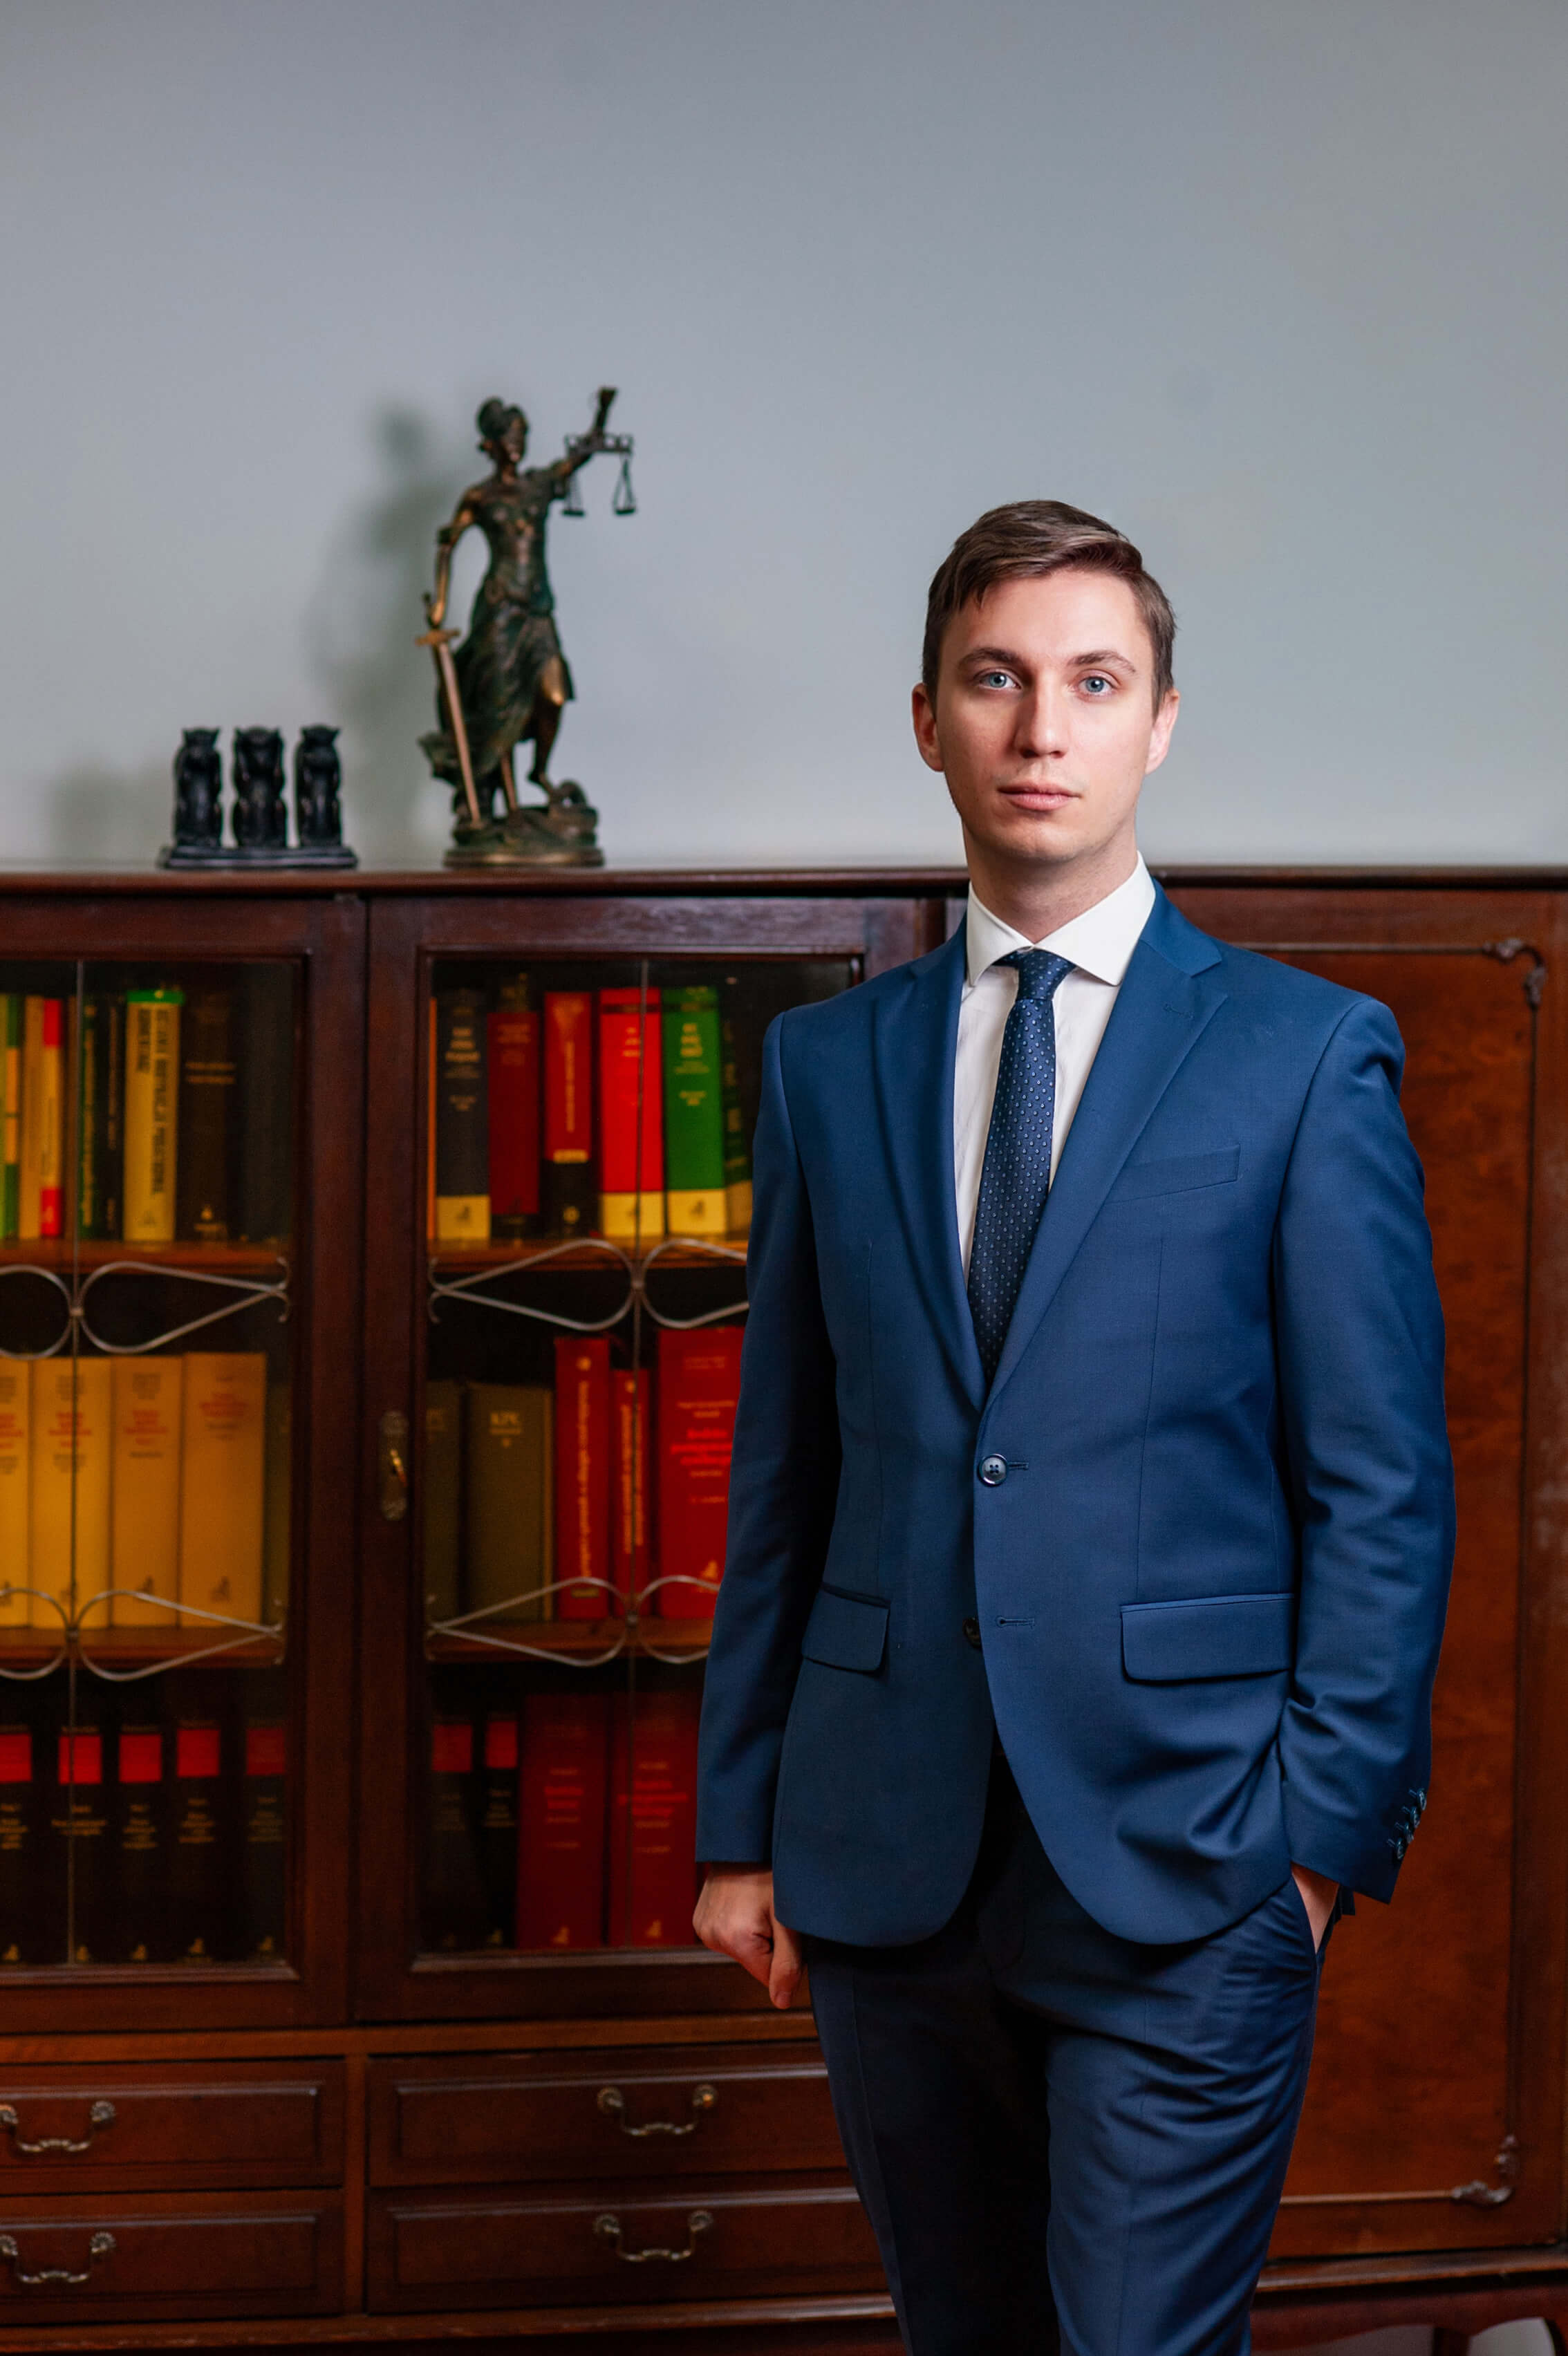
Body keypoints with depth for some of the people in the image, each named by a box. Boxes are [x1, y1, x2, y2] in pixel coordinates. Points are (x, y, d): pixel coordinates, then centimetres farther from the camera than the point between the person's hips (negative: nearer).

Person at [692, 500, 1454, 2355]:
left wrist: (1326, 1831, -8)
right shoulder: (826, 1062, 10)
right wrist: (741, 1820, 9)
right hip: (886, 1854, 4)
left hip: (1180, 1858, -3)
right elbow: (781, 1469, 12)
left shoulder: (1306, 1055, -1)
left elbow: (1382, 1487, -2)